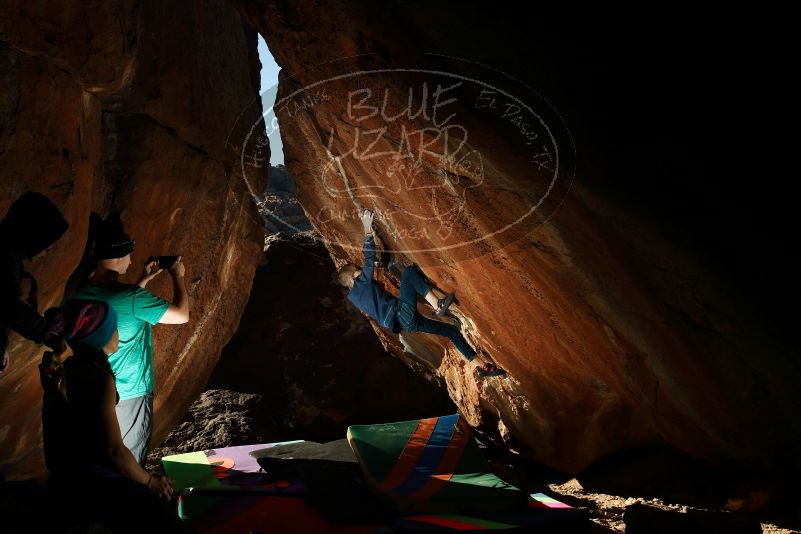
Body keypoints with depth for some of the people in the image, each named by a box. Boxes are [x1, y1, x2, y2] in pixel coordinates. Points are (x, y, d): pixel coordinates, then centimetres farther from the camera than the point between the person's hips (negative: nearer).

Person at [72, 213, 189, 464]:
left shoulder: (82, 292, -2)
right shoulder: (131, 296, -25)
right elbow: (182, 315, -18)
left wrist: (144, 280, 16)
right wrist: (178, 277, -5)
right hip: (131, 395, -7)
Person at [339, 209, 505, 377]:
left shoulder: (352, 297, 21)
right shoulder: (361, 283, -5)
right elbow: (369, 260, -16)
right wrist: (368, 232, -15)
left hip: (406, 323, 10)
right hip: (403, 313, -10)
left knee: (451, 330, 9)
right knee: (409, 273, -9)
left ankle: (481, 364, 10)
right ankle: (437, 304, -22)